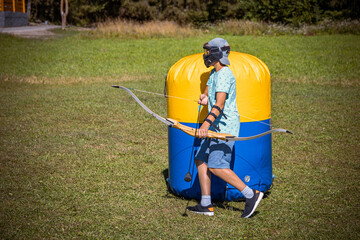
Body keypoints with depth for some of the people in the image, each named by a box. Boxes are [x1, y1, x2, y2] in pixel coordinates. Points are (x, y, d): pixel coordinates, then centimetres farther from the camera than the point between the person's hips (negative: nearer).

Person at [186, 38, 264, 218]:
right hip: (216, 126, 10)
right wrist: (204, 97, -6)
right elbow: (208, 92, 19)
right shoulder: (214, 73, 15)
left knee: (216, 166, -14)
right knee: (201, 160, 9)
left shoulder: (224, 75, -17)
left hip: (226, 126, -10)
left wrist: (206, 124, -38)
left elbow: (219, 104, -28)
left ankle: (251, 195, -9)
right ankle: (206, 205, 12)